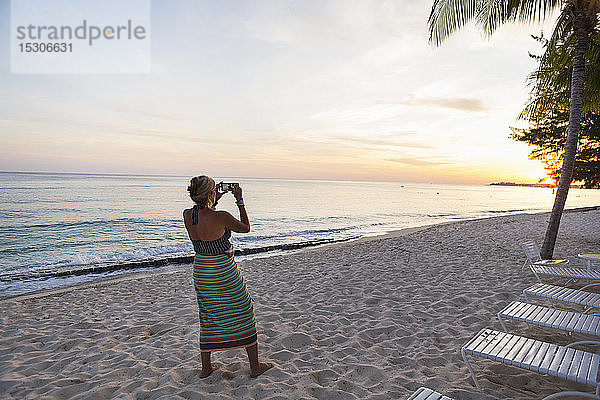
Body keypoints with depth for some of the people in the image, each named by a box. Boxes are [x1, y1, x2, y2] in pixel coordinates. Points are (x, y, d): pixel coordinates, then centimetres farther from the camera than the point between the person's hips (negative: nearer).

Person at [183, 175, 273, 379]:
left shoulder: (187, 215, -5)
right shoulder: (221, 217, -23)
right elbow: (246, 228, -6)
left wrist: (213, 202, 14)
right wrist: (239, 200, -2)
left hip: (200, 270, 6)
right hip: (224, 270, -6)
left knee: (207, 317, 21)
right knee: (243, 314, 10)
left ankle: (206, 367, 32)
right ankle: (255, 366, 22)